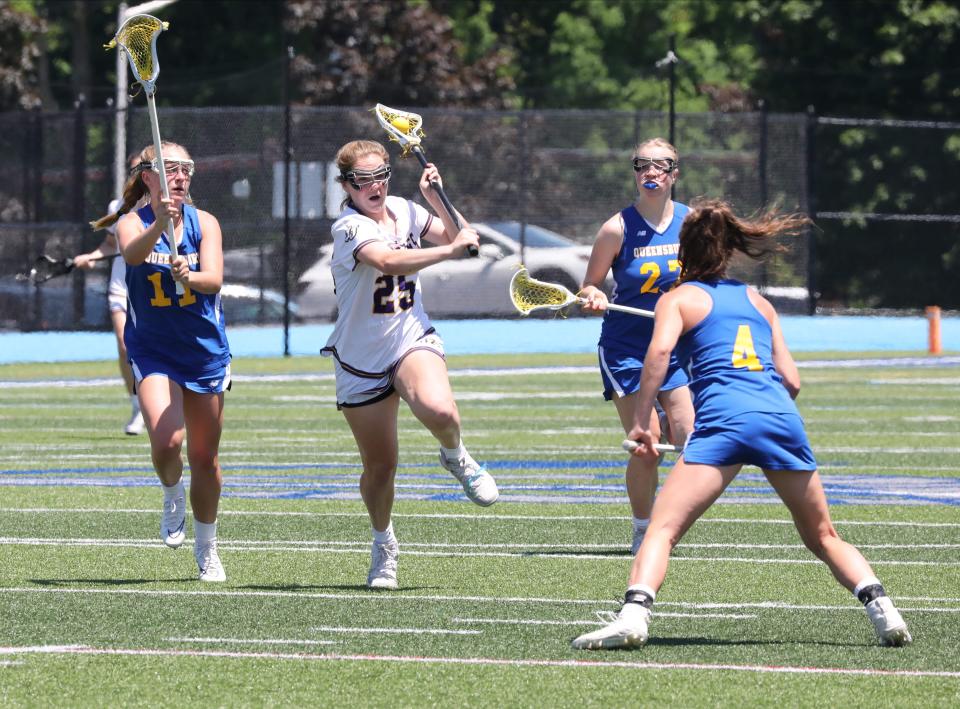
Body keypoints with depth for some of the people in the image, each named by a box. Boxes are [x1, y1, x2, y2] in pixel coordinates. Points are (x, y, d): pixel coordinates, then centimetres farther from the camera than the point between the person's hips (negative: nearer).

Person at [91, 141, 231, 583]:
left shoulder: (204, 223, -4)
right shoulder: (133, 223, -7)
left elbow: (214, 280, -17)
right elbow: (133, 253, -31)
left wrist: (189, 276, -39)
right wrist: (159, 224, -51)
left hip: (206, 352, 2)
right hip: (153, 351, -2)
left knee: (205, 457, 8)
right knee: (166, 440, -24)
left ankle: (206, 549, 27)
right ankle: (172, 495, 11)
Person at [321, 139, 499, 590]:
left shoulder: (404, 211, 1)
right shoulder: (350, 227, -18)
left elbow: (457, 239, 9)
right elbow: (389, 261, -36)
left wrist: (434, 197, -3)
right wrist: (449, 250, -35)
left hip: (412, 341, 2)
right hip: (361, 359, -2)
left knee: (438, 409, -33)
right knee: (379, 467, 6)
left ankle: (455, 456, 1)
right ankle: (383, 542, 34)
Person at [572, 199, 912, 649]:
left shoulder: (678, 299, 14)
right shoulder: (758, 301, 27)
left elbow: (660, 348, -7)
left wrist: (641, 421, -8)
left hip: (723, 418, -4)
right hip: (783, 418, 4)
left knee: (662, 529, -8)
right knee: (823, 538, 17)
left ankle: (634, 616, -30)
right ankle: (880, 607, -2)